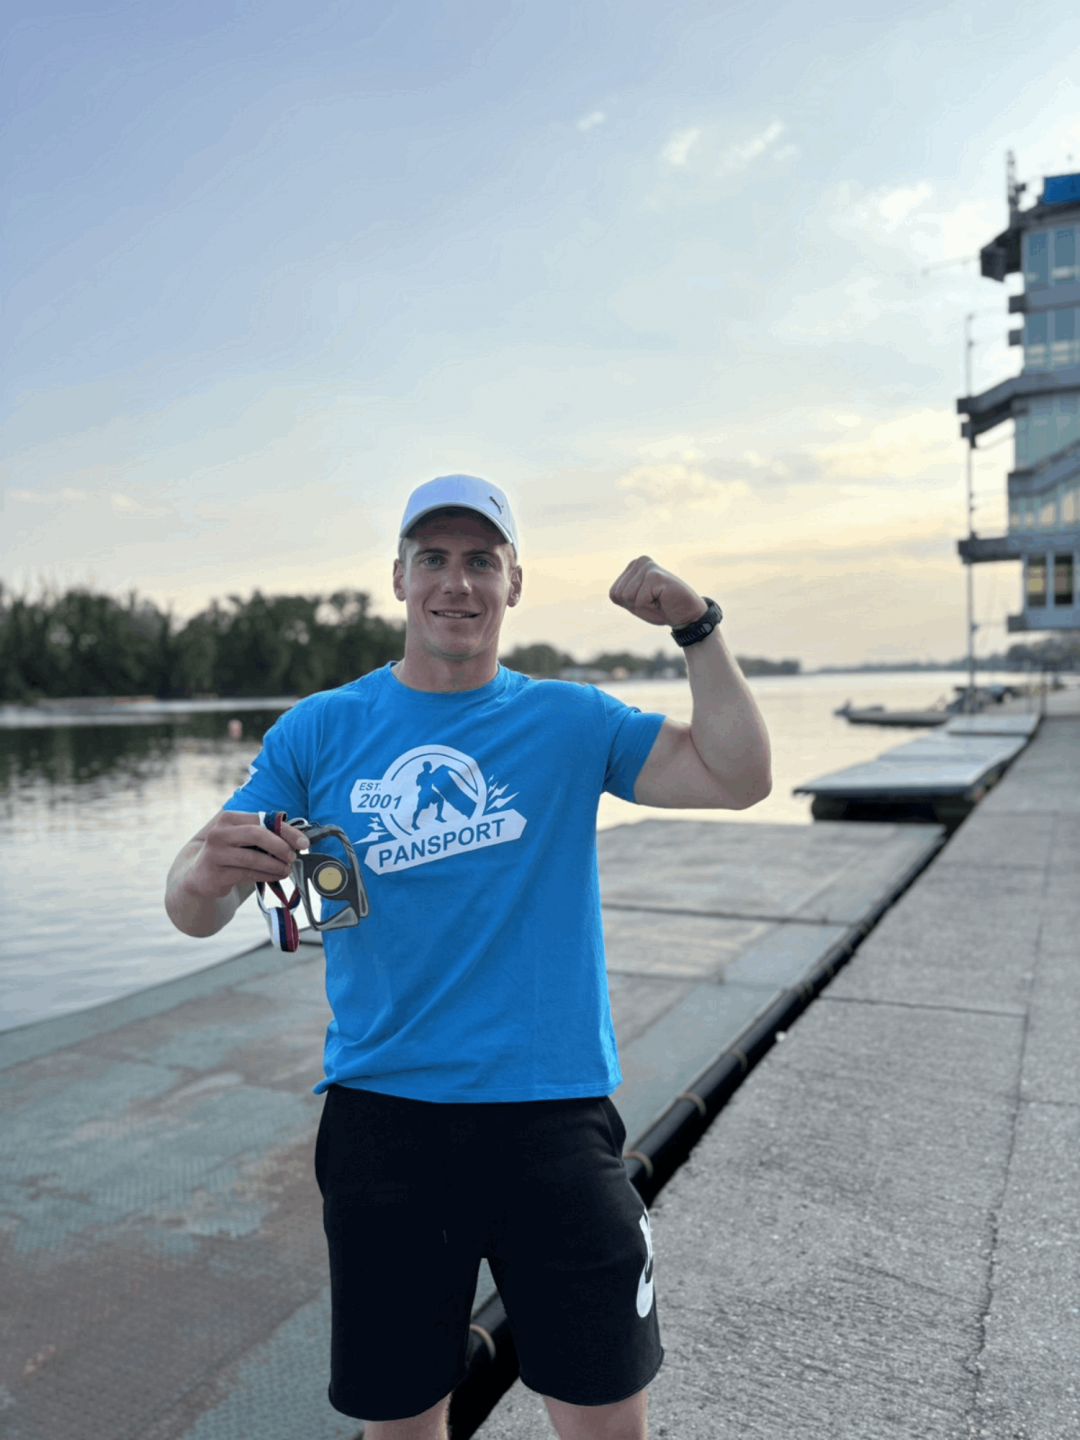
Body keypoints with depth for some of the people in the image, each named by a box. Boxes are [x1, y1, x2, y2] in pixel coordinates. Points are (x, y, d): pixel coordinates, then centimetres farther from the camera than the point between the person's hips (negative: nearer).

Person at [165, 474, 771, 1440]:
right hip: (383, 1117, 1)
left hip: (553, 1113, 0)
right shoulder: (319, 732, 1)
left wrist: (698, 628, -11)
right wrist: (210, 872, -24)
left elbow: (739, 778, -3)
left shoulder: (571, 723, 2)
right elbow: (194, 911, -1)